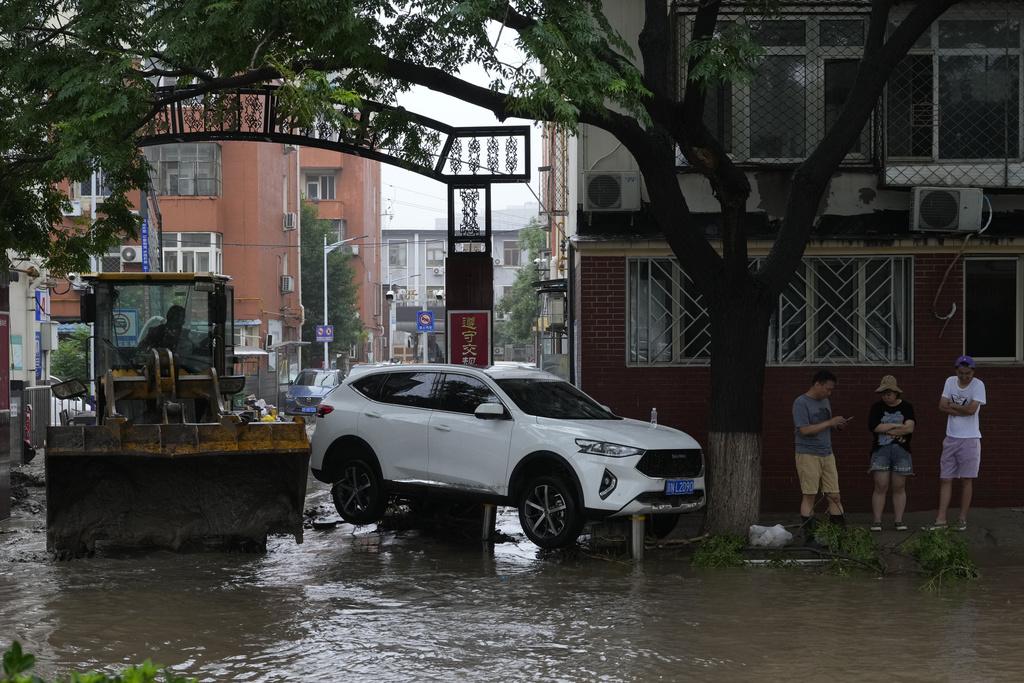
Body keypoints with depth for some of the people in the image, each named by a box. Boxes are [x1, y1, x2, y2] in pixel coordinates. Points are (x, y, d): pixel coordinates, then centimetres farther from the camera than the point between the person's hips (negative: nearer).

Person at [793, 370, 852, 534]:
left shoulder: (825, 402, 15)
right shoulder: (801, 403, -10)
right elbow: (804, 430, -18)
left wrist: (838, 426, 1)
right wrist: (830, 423, -16)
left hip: (827, 454, 7)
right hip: (808, 455, -7)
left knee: (834, 495, 3)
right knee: (809, 496, -4)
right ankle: (809, 533, 0)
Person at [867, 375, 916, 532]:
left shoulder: (906, 407, 7)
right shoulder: (877, 408, 8)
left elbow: (910, 428, -8)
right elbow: (875, 427, -7)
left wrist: (887, 430, -7)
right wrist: (896, 426, -7)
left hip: (901, 450, 1)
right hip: (880, 450, 0)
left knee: (899, 488, 2)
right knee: (880, 487, -6)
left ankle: (899, 521, 6)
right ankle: (877, 521, -4)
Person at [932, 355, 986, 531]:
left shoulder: (978, 385, -8)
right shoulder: (950, 381, 4)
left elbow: (971, 409, -18)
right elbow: (942, 406, -3)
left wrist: (951, 405, -6)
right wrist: (962, 410, -12)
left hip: (970, 439, -4)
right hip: (951, 438, 4)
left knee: (966, 480, 2)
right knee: (945, 479, 2)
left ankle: (963, 519, 8)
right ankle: (941, 519, 4)